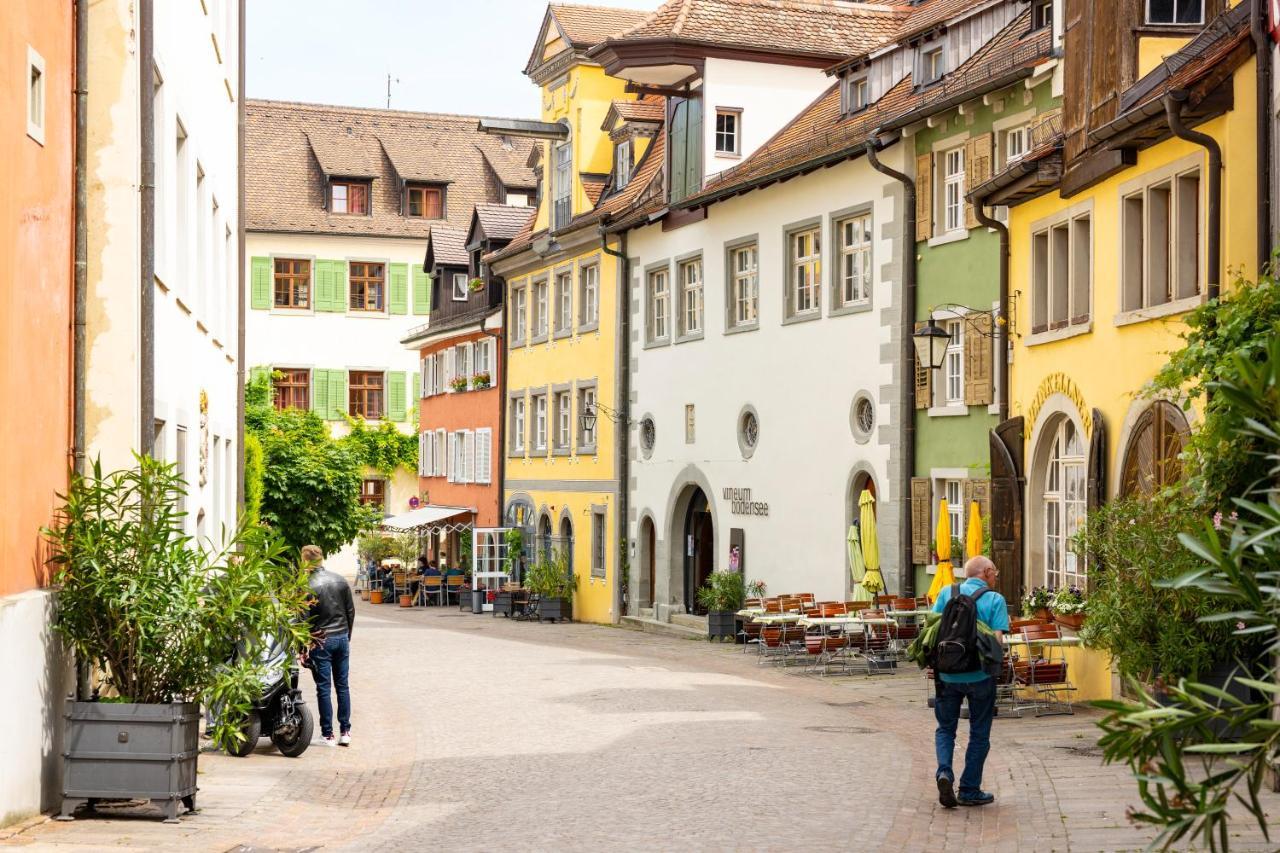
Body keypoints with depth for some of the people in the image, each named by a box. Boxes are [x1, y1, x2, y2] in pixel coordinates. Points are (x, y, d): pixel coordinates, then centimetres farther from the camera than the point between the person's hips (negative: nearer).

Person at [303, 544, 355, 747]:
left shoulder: (307, 586, -13)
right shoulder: (340, 580, 2)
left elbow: (305, 619, -12)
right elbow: (351, 610, 8)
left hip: (320, 641, -4)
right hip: (342, 639, 4)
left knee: (323, 688, 2)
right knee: (343, 686, 10)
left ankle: (327, 734, 3)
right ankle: (345, 731, 10)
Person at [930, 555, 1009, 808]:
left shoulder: (947, 593, 3)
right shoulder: (995, 600, -4)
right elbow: (997, 639, -13)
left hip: (948, 673, 2)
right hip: (980, 675, -2)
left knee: (945, 728, 16)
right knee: (979, 734, 13)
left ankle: (944, 773, -8)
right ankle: (969, 791, 15)